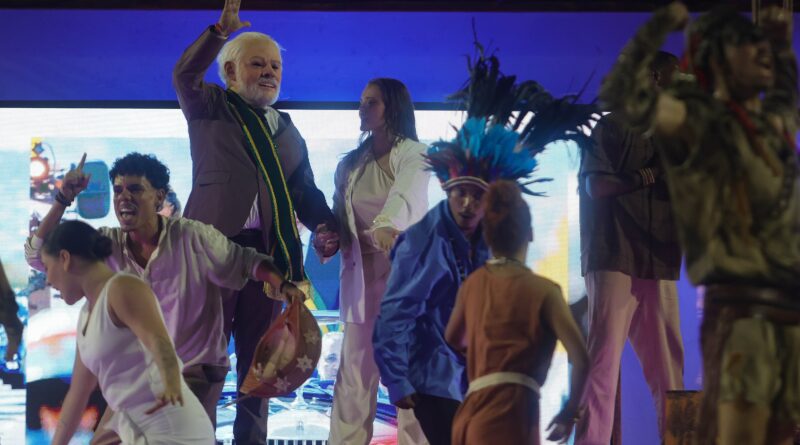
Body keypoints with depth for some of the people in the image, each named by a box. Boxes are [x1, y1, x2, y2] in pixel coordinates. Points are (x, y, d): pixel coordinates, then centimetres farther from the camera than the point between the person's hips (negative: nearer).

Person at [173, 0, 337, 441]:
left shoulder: (288, 131, 19)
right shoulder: (209, 108, 6)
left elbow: (305, 192, 18)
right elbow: (184, 75, -14)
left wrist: (324, 226, -2)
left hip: (268, 251, 4)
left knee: (258, 361, 8)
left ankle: (251, 438, 15)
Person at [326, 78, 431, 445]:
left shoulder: (415, 154, -4)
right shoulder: (349, 164, 13)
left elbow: (405, 194, -25)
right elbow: (339, 215, 9)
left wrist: (386, 226, -45)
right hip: (361, 273, 4)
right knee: (355, 370, 1)